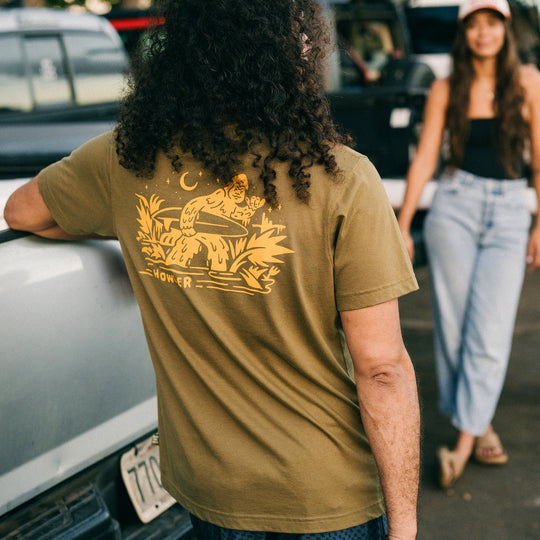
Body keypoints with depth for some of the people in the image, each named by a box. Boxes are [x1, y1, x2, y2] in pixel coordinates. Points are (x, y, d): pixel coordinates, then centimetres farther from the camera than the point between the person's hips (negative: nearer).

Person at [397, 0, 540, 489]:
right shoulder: (446, 89, 4)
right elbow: (424, 160, 5)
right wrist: (402, 226, 3)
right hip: (455, 205, 1)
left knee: (490, 333, -7)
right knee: (454, 324, 2)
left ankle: (464, 441, 0)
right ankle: (480, 422, 20)